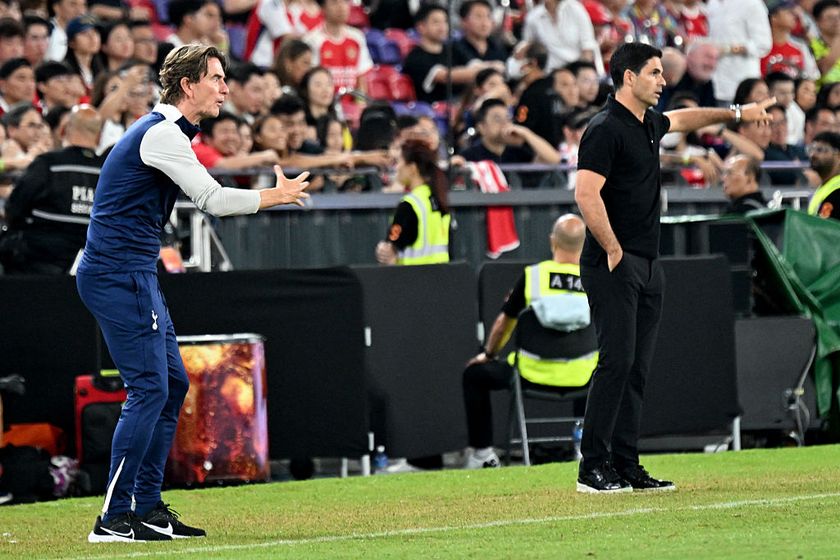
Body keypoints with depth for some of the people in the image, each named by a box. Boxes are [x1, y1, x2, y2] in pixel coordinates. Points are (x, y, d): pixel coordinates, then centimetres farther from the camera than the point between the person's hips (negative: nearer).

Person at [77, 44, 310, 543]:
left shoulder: (170, 132, 18)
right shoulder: (161, 133, -15)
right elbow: (213, 200, -17)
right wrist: (276, 196, -6)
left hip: (136, 276, 11)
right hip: (119, 274, -11)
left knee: (173, 385, 12)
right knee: (149, 388, -13)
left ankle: (148, 507, 15)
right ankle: (114, 518, -13)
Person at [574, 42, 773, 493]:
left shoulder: (649, 125, 15)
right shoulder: (605, 129, -13)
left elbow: (682, 119, 40)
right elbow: (586, 194, -21)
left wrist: (735, 113, 43)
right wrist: (614, 252, -18)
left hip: (648, 266, 9)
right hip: (614, 266, -9)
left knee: (637, 369, 7)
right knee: (617, 362, -14)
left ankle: (626, 467, 9)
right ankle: (593, 469, -12)